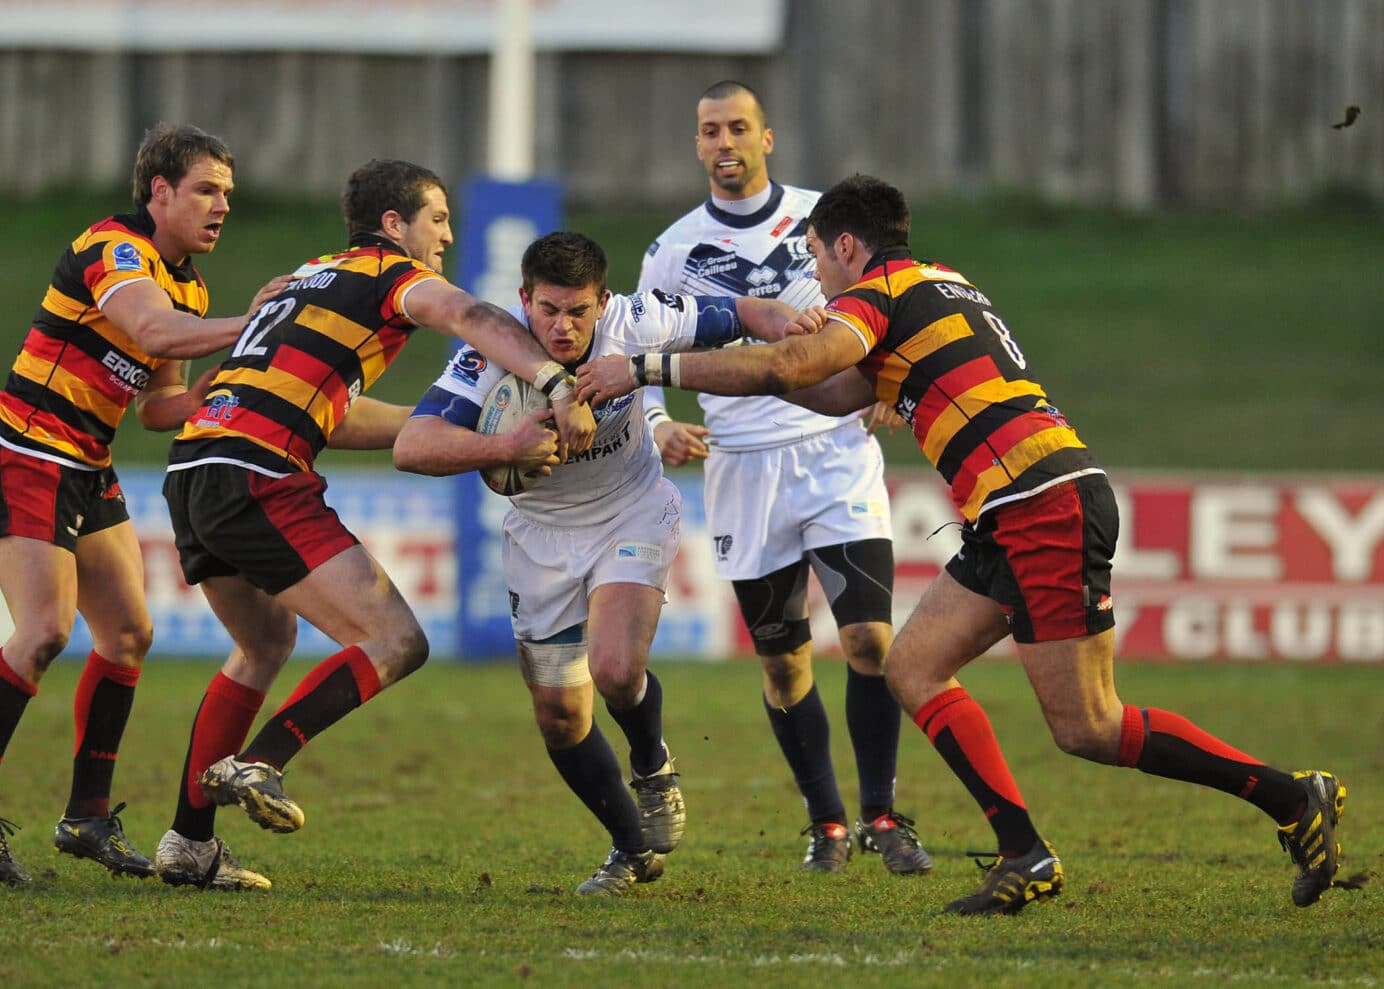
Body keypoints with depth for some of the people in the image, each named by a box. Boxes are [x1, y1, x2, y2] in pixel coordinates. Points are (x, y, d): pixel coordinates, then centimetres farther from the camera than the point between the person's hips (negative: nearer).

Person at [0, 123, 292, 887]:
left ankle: (88, 815, 14)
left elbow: (159, 407, 16)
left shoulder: (188, 286, 14)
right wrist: (250, 326, -34)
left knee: (129, 634, 7)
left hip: (87, 475, 10)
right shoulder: (112, 251, -16)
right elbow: (155, 332, -35)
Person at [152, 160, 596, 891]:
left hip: (192, 470, 9)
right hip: (258, 480, -9)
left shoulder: (314, 278, 30)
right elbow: (474, 320, -16)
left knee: (265, 645, 29)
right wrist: (557, 386, -29)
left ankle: (188, 843, 24)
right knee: (396, 643, -8)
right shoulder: (395, 276, 4)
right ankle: (256, 765, -20)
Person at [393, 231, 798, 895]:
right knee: (559, 715, 5)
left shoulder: (634, 324, -23)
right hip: (542, 535, 2)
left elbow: (744, 314, -9)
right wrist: (508, 448, -50)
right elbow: (412, 447, -36)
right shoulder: (493, 351, -27)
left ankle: (652, 769, 9)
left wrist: (792, 328, -31)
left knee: (615, 667, -26)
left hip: (634, 516, -2)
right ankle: (634, 849, 30)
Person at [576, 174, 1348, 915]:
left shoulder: (880, 292, -4)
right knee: (915, 668, 8)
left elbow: (784, 368, -18)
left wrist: (646, 368, -12)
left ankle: (1294, 797, -5)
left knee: (1086, 729, -9)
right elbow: (838, 394, 31)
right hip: (1016, 517, 10)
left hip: (1046, 505, -10)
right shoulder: (940, 286, 25)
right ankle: (1026, 857, 1)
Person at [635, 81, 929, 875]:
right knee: (783, 660, 4)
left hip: (837, 448, -1)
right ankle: (826, 822, 19)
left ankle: (881, 815, -1)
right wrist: (658, 426, -7)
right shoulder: (675, 252, 3)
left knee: (871, 636, -12)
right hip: (744, 471, 1)